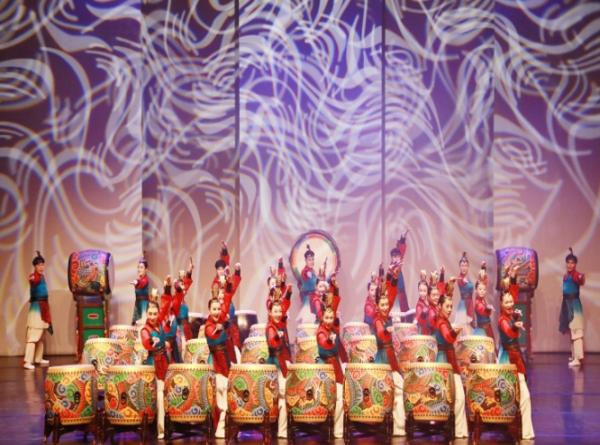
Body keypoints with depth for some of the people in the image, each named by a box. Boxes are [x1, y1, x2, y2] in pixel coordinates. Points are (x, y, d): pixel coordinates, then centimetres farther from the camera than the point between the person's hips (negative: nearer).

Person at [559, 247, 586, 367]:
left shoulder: (576, 275, -12)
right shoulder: (565, 276, 11)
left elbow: (581, 282, -33)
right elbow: (565, 290, 12)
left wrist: (582, 279, -53)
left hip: (574, 304, -9)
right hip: (567, 304, 9)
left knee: (576, 331, -14)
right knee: (571, 331, 16)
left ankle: (578, 358, -19)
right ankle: (574, 355, 26)